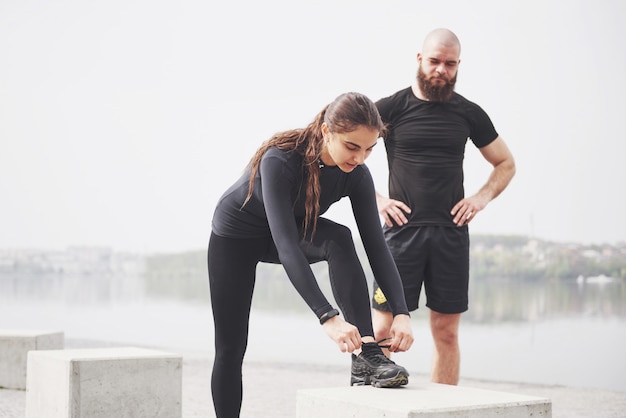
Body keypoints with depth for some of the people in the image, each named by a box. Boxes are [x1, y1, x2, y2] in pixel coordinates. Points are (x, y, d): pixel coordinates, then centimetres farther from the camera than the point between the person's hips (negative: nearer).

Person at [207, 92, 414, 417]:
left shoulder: (356, 174, -23)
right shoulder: (280, 160, -39)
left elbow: (376, 245, -24)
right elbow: (286, 246, -46)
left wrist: (401, 313, -36)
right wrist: (328, 318, -54)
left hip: (296, 228, 3)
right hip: (236, 234, -3)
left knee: (339, 240, -30)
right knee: (230, 348, -1)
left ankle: (366, 358, -34)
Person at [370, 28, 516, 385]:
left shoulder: (469, 113, 11)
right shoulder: (390, 108, 3)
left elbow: (506, 164, 22)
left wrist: (483, 196, 4)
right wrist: (375, 199, -5)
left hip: (452, 233, 2)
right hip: (403, 230, -2)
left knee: (447, 333, 4)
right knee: (383, 329, -7)